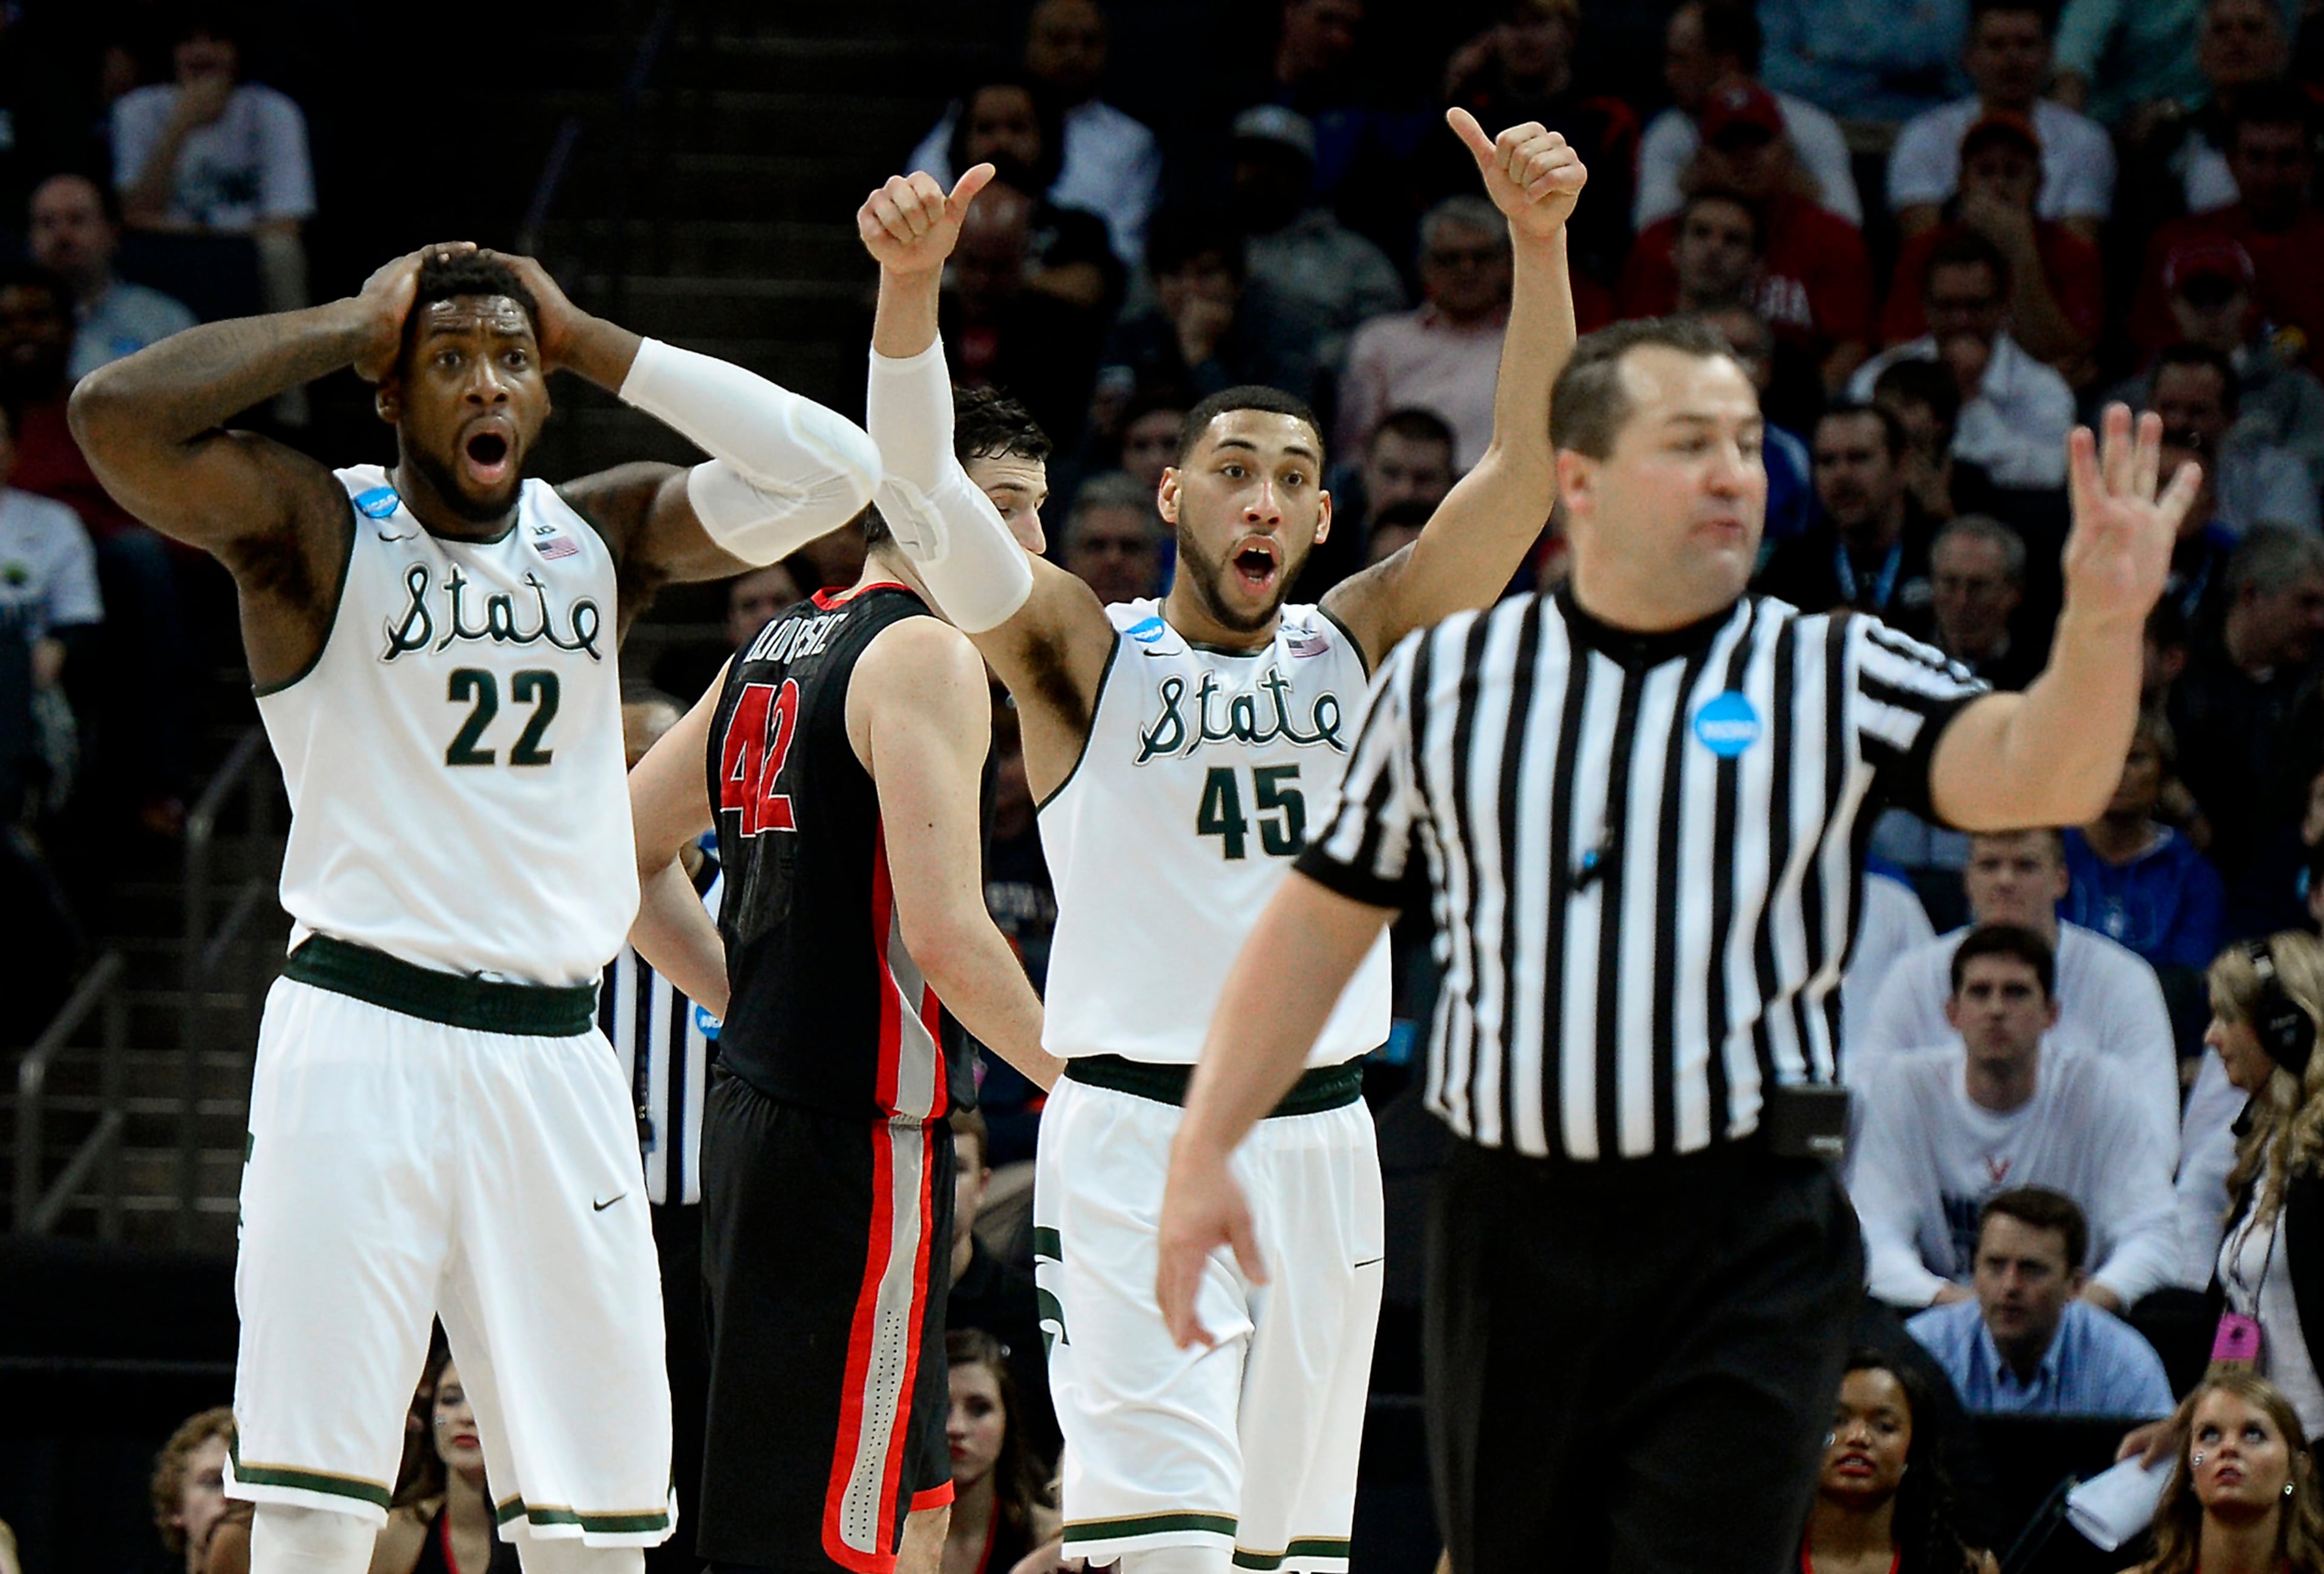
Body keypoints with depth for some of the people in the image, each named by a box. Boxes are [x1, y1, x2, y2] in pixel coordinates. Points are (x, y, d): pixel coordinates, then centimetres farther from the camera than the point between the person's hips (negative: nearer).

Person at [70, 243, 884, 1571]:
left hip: (557, 1055, 4)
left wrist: (593, 343, 1)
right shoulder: (319, 532, -1)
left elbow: (832, 470, 1)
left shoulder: (605, 537, 11)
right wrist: (351, 329, -7)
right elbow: (118, 414, -17)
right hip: (366, 1029, -4)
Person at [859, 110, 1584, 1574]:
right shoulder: (1087, 655, 2)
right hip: (1132, 1136, -4)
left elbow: (1528, 465, -1)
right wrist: (910, 288, -29)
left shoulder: (1361, 645, 10)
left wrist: (1541, 243, -16)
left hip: (1322, 1137, 4)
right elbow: (923, 486, -12)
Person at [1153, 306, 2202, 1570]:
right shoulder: (1445, 679, 7)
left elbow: (2034, 774, -15)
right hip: (1508, 1238, 2)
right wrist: (1204, 1150, 7)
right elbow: (1321, 920, 13)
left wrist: (2101, 625, -35)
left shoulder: (1829, 680, 2)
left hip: (1749, 1245, -2)